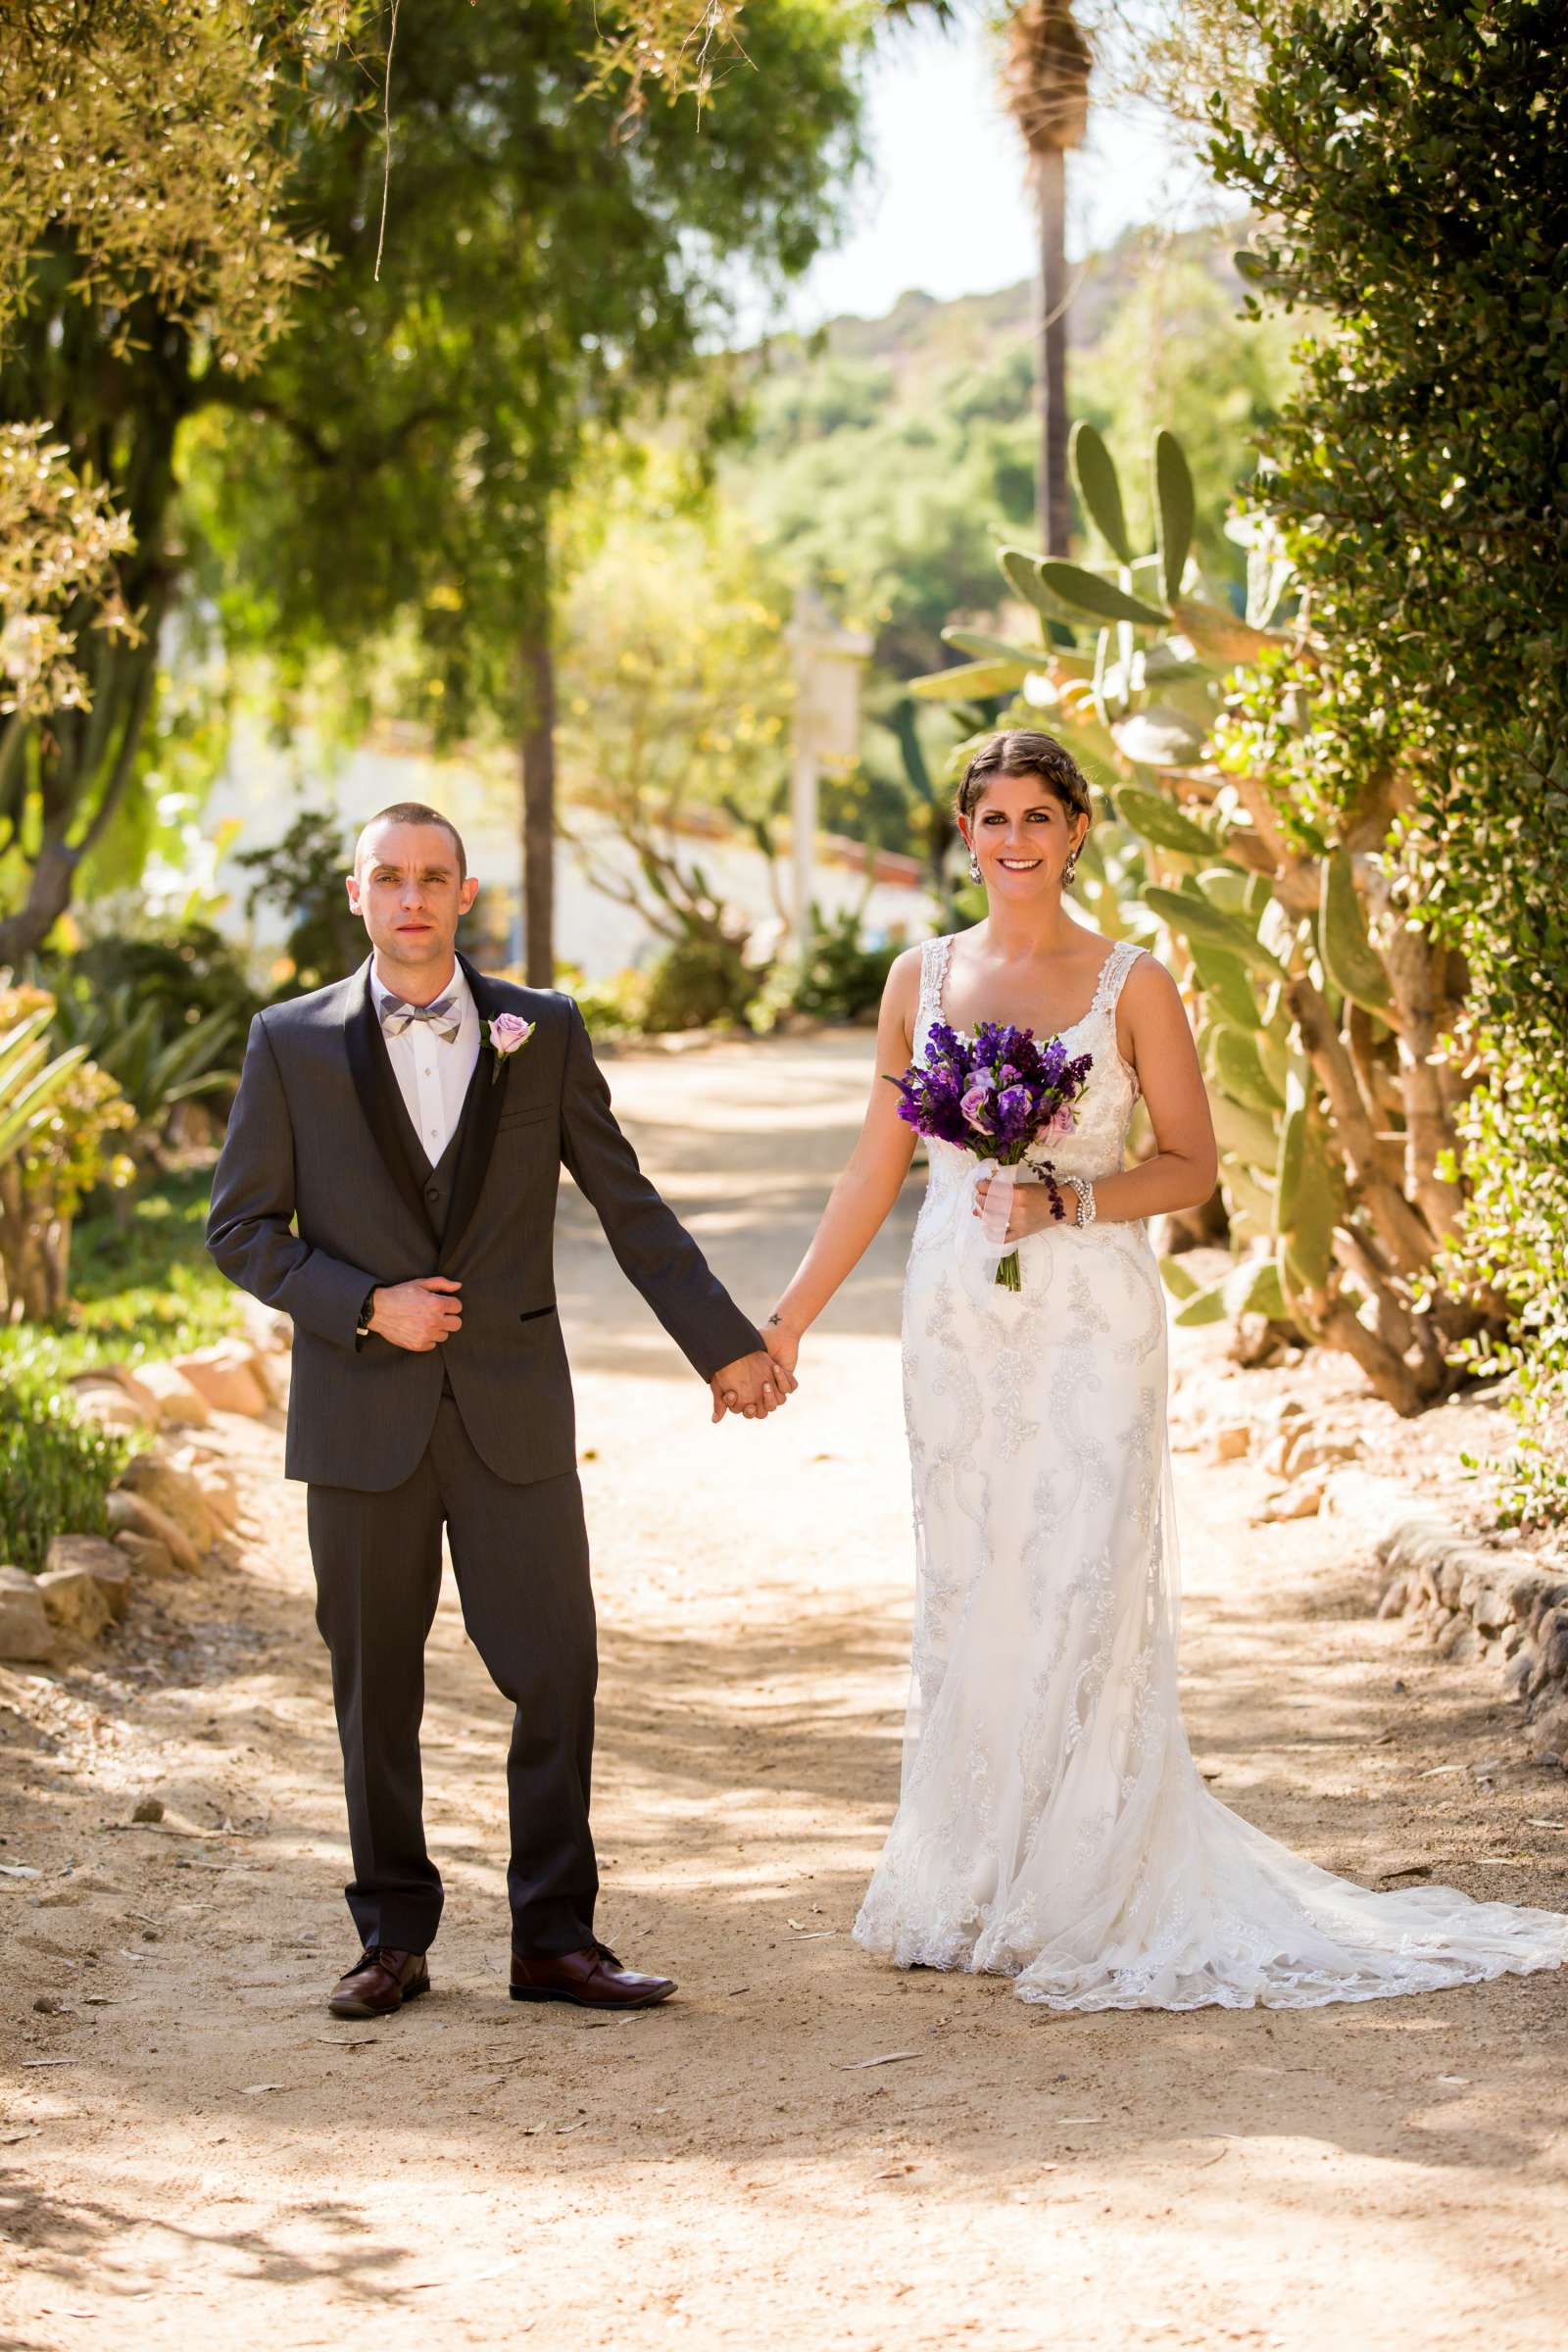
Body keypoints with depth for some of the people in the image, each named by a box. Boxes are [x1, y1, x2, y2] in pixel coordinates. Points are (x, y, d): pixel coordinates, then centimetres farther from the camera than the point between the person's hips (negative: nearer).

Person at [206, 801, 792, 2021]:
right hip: (362, 1416, 0)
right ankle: (394, 1935, 18)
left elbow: (629, 1206, 8)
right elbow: (243, 1226, 3)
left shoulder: (543, 1031, 5)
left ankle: (556, 1938, 9)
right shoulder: (293, 1042, 3)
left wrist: (726, 1343, 7)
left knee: (558, 1673, -2)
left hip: (512, 1413, 1)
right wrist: (367, 1306, -10)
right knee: (376, 1688, 6)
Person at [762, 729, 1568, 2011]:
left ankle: (1083, 1897, 1)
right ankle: (972, 1890, 14)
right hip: (958, 1317, 3)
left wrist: (1067, 1199, -15)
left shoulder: (1130, 982, -1)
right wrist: (789, 1317, 11)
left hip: (1090, 1319, -3)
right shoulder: (923, 977, 9)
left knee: (1083, 1589, -7)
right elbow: (877, 1167, 13)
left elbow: (1192, 1164, 0)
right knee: (966, 1589, 5)